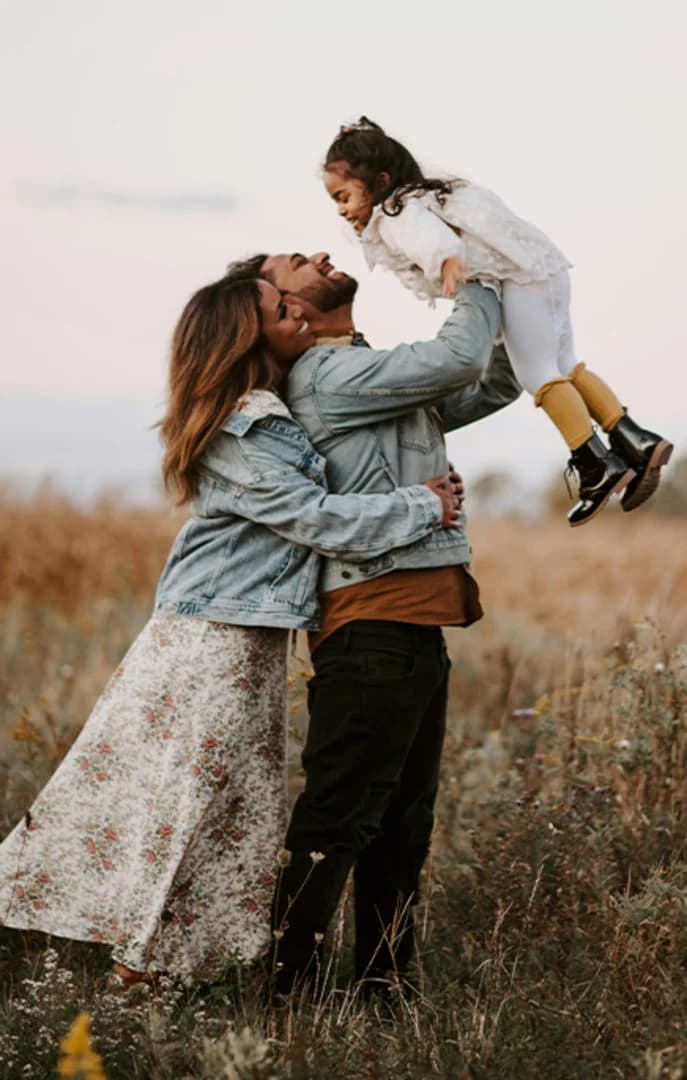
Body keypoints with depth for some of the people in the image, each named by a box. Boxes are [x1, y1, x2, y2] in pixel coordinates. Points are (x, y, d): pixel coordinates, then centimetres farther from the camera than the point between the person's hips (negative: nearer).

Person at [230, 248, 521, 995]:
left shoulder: (371, 376, 23)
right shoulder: (325, 375, -8)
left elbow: (492, 384, 27)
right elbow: (458, 358, -15)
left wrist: (513, 308, 12)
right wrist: (478, 287, 4)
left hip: (414, 626, 10)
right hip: (376, 620, -10)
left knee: (401, 827, 13)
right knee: (337, 821, -11)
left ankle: (383, 985, 20)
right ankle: (288, 991, -9)